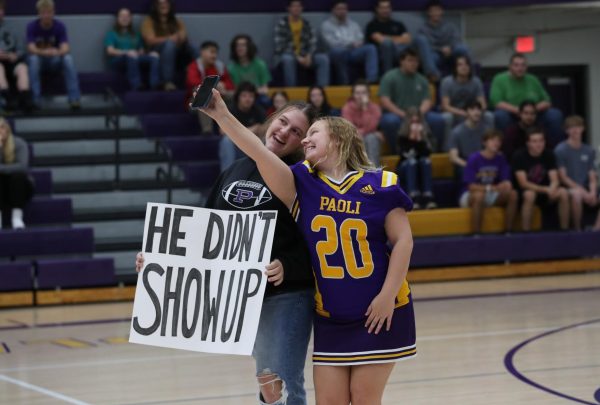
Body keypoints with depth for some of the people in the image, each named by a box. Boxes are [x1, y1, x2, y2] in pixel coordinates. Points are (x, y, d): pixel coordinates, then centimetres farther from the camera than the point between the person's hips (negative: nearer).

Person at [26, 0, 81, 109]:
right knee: (33, 59, -36)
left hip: (55, 61, 1)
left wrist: (57, 52, -44)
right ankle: (35, 99, -37)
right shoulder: (32, 26, -11)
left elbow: (65, 48, -20)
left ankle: (74, 98, -36)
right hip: (38, 59, -1)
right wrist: (43, 52, -44)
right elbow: (31, 49, -22)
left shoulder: (60, 26, -9)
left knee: (68, 58, -31)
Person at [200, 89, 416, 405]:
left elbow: (403, 240, -6)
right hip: (329, 316, 3)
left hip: (377, 312, -3)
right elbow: (260, 154, -11)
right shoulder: (304, 185, 2)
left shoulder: (379, 185, -6)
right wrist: (222, 116, -22)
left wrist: (387, 296, -12)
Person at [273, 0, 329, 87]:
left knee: (323, 59, -18)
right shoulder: (282, 23, -7)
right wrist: (297, 57, -21)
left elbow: (313, 43, 6)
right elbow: (280, 46, -14)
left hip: (304, 56, 5)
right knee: (288, 59, -40)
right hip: (286, 55, -5)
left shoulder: (306, 23, 8)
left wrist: (309, 56, -15)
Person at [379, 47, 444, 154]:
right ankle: (397, 151, -21)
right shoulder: (389, 77, 1)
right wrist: (403, 114, -21)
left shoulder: (421, 80, 14)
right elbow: (384, 101, -9)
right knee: (391, 121, -39)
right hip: (395, 114, -4)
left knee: (438, 119, -22)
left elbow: (427, 101, 6)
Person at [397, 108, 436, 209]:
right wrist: (411, 138, -25)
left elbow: (427, 152, -13)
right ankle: (413, 199, -49)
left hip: (421, 169, 2)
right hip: (405, 168, -2)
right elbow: (404, 154, -17)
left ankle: (428, 198, -42)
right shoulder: (402, 135, -6)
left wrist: (420, 139, -25)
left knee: (425, 160, -28)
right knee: (411, 161, -32)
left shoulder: (425, 133, -1)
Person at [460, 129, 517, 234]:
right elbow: (471, 186, -20)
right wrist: (491, 188, -34)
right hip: (470, 196, -5)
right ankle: (476, 234, -34)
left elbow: (506, 182, -5)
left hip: (491, 195, 5)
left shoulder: (501, 159, -2)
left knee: (513, 194, -19)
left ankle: (508, 232, -14)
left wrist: (506, 185, -30)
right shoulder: (474, 159, -17)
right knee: (479, 195, -39)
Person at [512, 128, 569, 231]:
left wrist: (552, 189, -32)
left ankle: (564, 230, -14)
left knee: (563, 192, -22)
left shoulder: (549, 155, -3)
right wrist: (545, 190, -31)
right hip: (524, 193, -4)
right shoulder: (519, 156, -16)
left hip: (544, 192, 4)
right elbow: (523, 183, -21)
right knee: (530, 194, -38)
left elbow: (555, 180, -7)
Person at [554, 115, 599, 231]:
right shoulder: (560, 150, -3)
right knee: (577, 194, -39)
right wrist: (583, 191, -16)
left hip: (586, 189, 5)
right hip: (568, 188, -5)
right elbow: (563, 177, -7)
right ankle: (577, 229, -25)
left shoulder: (589, 151, 12)